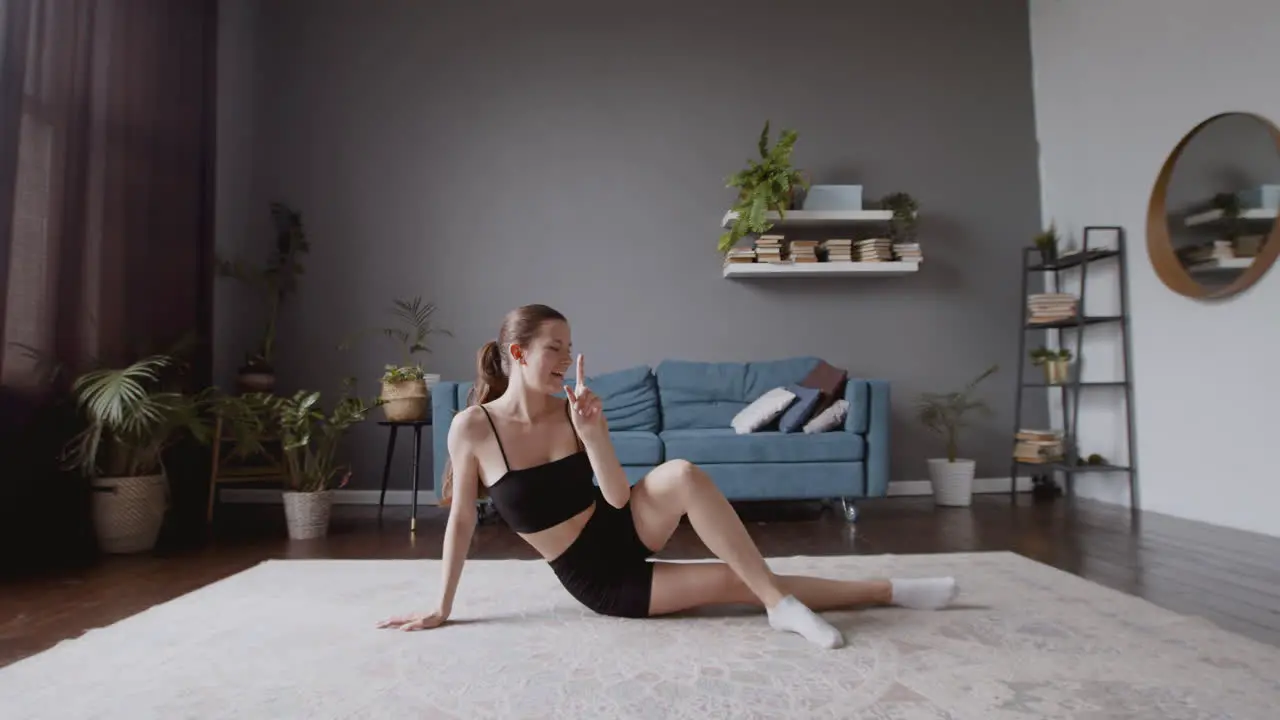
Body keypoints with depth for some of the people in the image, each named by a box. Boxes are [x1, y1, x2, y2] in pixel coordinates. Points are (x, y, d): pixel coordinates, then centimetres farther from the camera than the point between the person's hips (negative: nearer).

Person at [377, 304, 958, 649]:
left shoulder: (572, 410, -6)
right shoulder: (471, 427, -16)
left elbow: (616, 496, -12)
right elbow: (461, 519, -7)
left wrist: (591, 432, -27)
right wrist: (442, 608, -3)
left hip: (623, 532, 3)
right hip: (597, 580, -3)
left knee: (681, 474, -31)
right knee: (740, 583, -11)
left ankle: (781, 602, -20)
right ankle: (885, 591, 1)